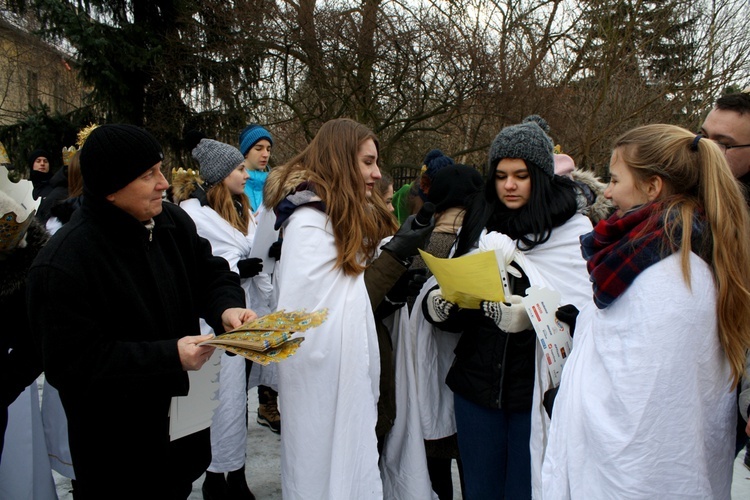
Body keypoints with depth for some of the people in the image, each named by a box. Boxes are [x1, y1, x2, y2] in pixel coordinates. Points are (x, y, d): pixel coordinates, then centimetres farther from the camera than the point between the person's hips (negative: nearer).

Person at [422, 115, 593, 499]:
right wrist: (437, 304, -12)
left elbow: (580, 312, -13)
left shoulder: (572, 230, -6)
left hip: (536, 388, -3)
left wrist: (530, 316, -29)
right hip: (477, 382, 4)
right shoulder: (478, 223, 6)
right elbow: (456, 306, 8)